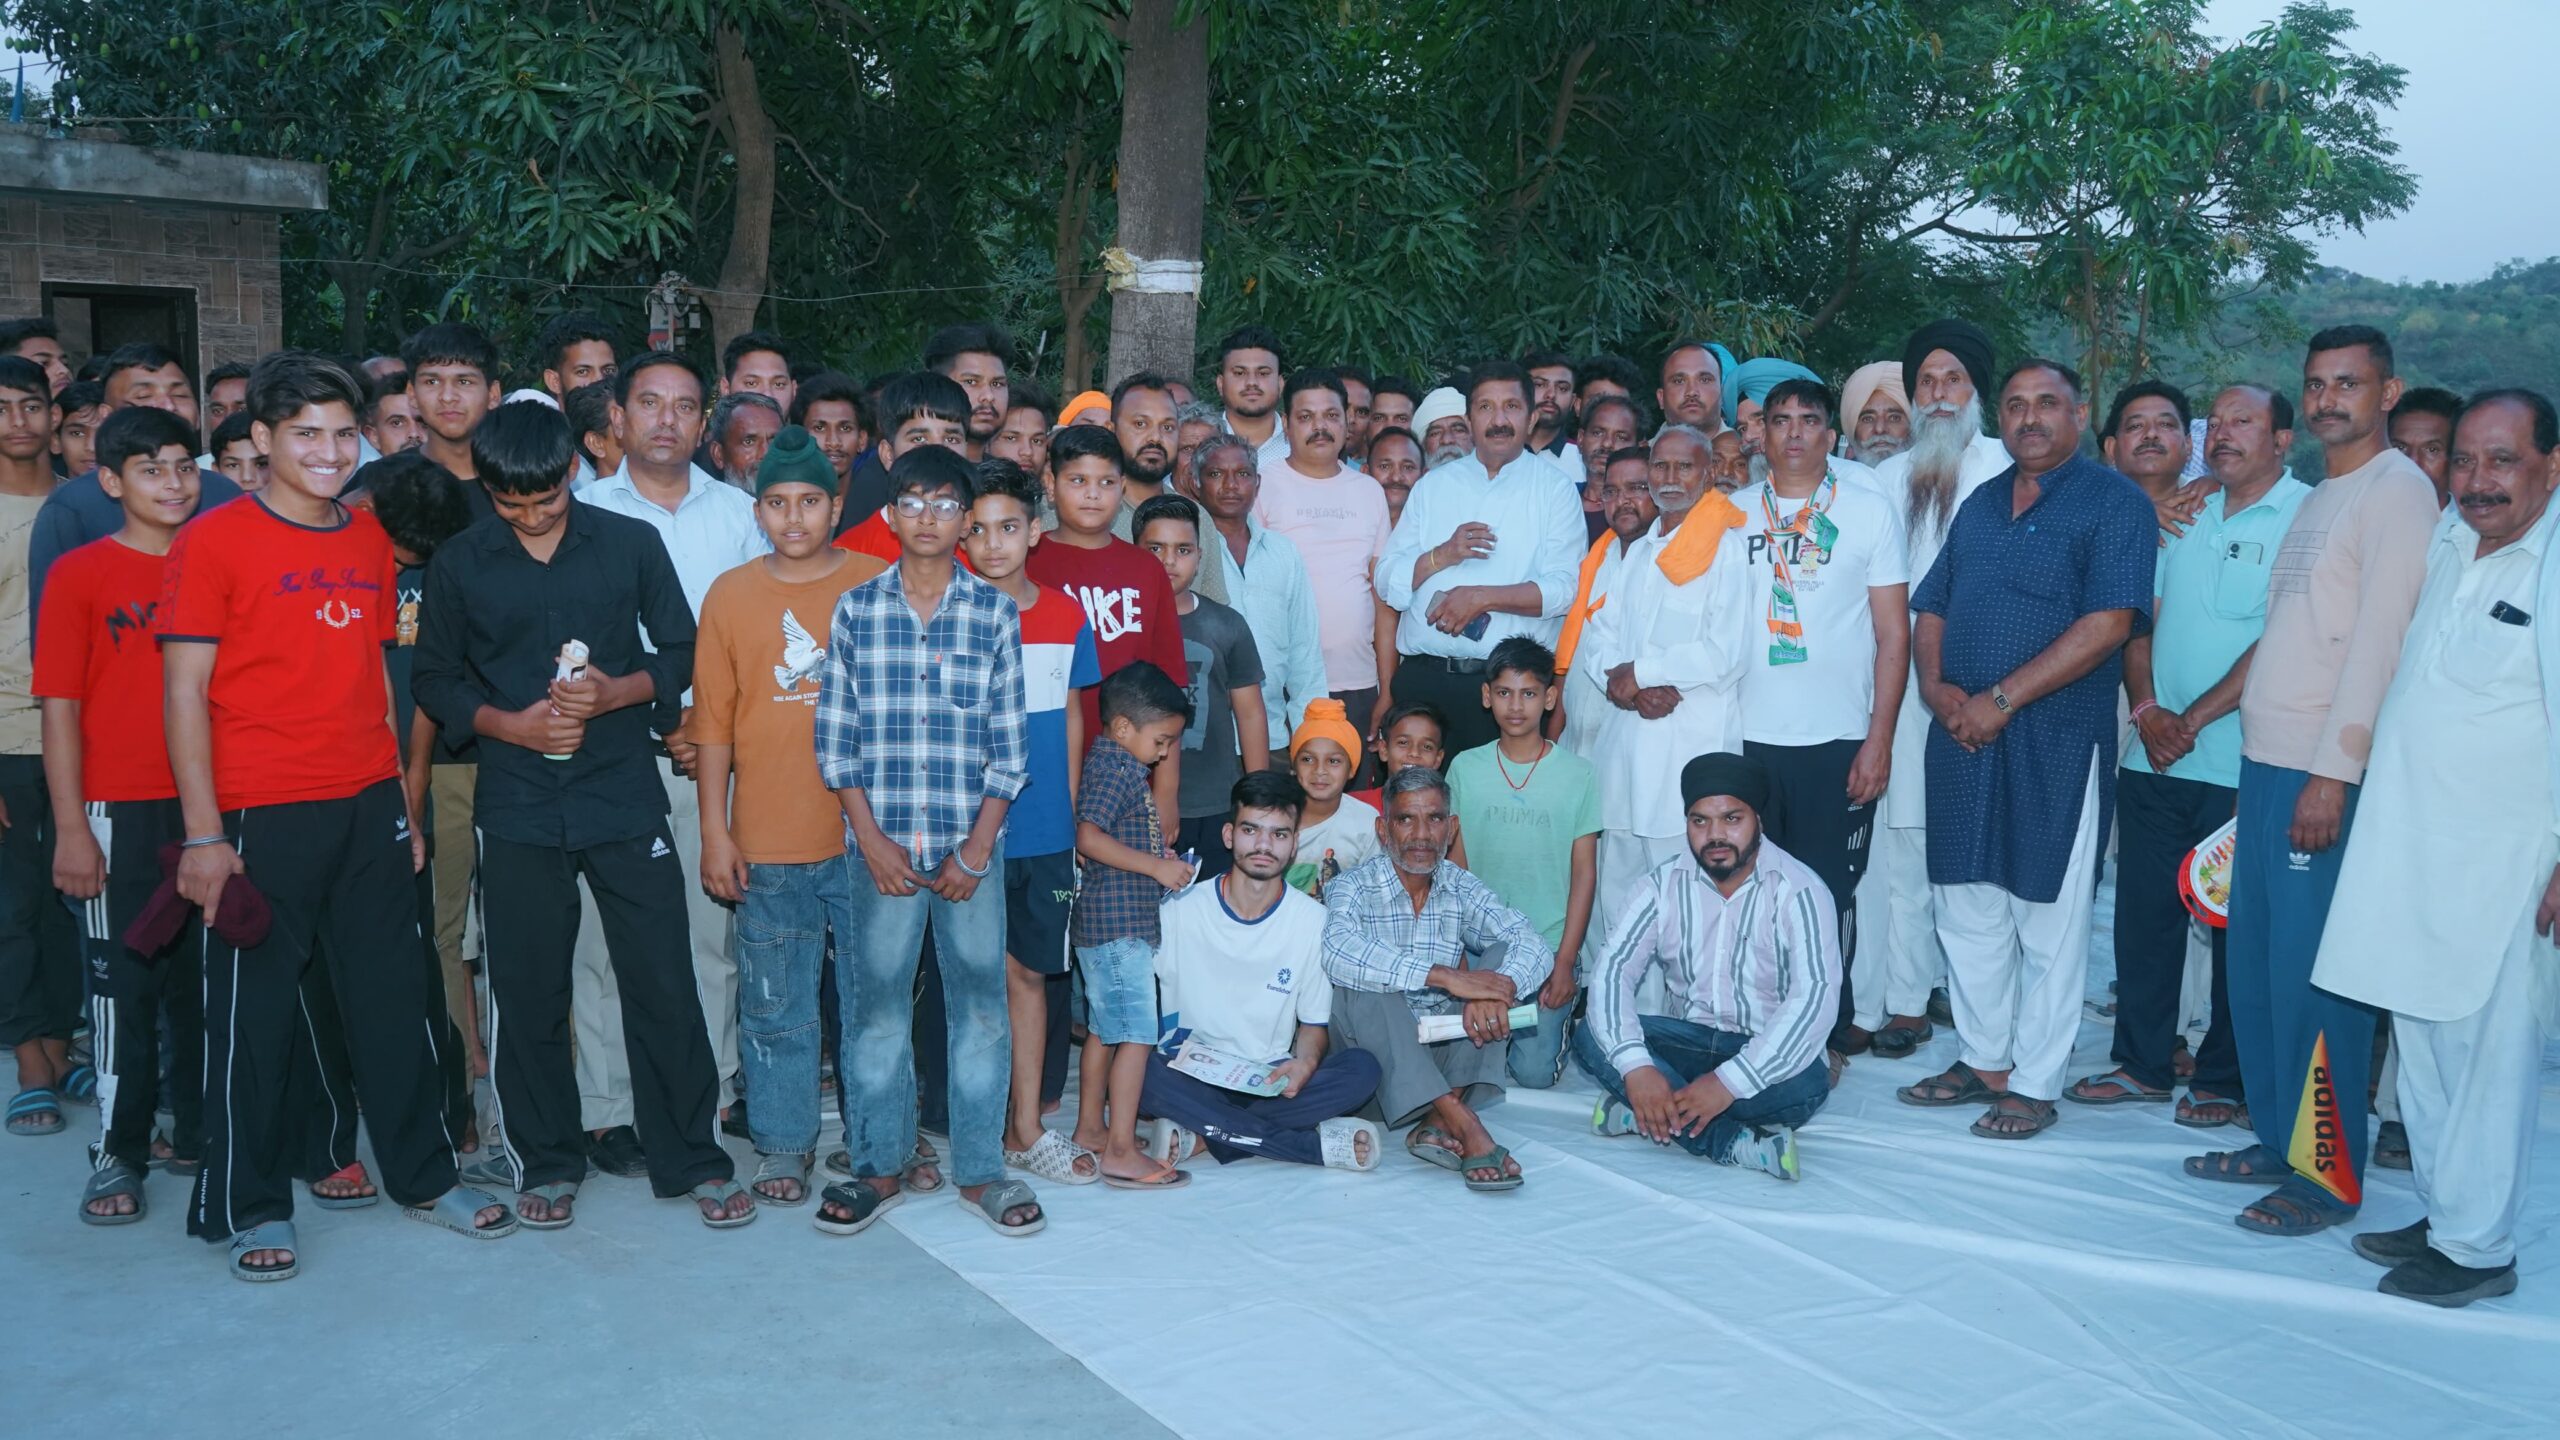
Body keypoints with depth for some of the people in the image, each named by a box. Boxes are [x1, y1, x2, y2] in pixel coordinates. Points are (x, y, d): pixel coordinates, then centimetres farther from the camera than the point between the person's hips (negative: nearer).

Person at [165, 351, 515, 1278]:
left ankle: (423, 1176, 25)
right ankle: (251, 1209, 19)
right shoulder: (215, 540, -5)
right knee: (255, 1011, 5)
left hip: (369, 809, 5)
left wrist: (405, 806, 13)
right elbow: (185, 694, -7)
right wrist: (202, 834, -13)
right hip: (262, 817, -5)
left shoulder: (369, 540, 11)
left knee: (395, 999, 12)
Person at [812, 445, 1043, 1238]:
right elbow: (836, 734, 3)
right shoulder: (856, 609, 4)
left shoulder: (995, 613, 2)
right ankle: (882, 1165, 21)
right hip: (883, 840, 0)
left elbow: (1008, 742, 1)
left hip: (971, 843, 0)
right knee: (877, 1003, 6)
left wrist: (978, 847, -5)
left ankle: (980, 1170, 17)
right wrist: (872, 839, -5)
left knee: (980, 1002, 5)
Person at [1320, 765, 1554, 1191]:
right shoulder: (1352, 887, -8)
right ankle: (1465, 1127, -40)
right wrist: (1444, 976, -37)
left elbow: (1534, 946, -10)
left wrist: (1496, 987, -34)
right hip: (1377, 1053, -4)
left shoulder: (1462, 888, 5)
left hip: (1447, 1050, 4)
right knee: (1363, 984, -30)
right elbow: (1339, 952, -31)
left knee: (1504, 956, -13)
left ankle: (1440, 1122, -28)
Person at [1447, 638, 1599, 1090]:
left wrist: (1565, 962, -7)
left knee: (1535, 1072, -10)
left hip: (1549, 948, -2)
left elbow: (1584, 872, -2)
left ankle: (1566, 1005, 20)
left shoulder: (1577, 774, -4)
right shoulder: (1465, 768, 1)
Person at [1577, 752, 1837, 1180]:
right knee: (1591, 1040, -23)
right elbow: (1612, 968, -12)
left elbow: (1814, 998, -24)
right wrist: (1636, 1066, -31)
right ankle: (1738, 1143, -29)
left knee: (1806, 1084, -36)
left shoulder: (1799, 891, -13)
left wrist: (1728, 1082, -34)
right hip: (1685, 1040, 3)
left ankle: (1643, 1115, -25)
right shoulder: (1664, 884, -3)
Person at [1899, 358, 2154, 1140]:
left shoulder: (2114, 502, -5)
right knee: (1966, 907, 12)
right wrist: (1937, 687, -5)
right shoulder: (1980, 504, 15)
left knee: (2047, 919, 2)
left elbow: (2107, 624, -15)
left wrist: (2002, 699, -17)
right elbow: (1931, 610, 15)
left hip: (2055, 741, -6)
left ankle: (2035, 1084, 12)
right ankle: (1983, 1059, 26)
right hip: (1963, 733, 6)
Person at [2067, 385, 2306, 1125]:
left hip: (2242, 765, -6)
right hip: (2153, 758, 6)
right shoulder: (2185, 517, 13)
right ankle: (2141, 1062, 22)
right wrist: (2147, 709, -5)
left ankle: (2223, 1079, 16)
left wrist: (2194, 719, -14)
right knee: (2143, 912, 10)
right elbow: (2139, 619, 11)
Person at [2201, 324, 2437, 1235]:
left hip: (2327, 773, -9)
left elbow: (2378, 640, -16)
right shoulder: (2317, 500, 18)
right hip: (2265, 760, 9)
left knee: (2311, 974, -4)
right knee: (2253, 960, 13)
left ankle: (2329, 1176, 7)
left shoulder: (2398, 491, -9)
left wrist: (2333, 772, -21)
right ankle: (2278, 1140, 25)